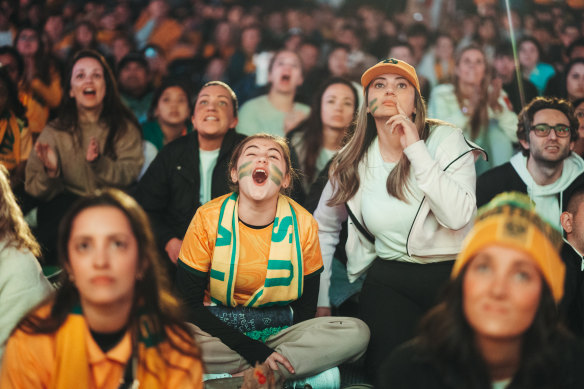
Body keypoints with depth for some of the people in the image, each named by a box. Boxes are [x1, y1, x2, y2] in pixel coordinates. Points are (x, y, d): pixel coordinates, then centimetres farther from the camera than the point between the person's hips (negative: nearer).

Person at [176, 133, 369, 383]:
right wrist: (254, 350, -20)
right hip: (218, 329, -2)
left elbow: (306, 306, 5)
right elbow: (189, 303, -10)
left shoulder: (303, 224, -4)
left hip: (278, 331, 3)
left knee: (357, 333, -22)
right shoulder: (208, 218, -9)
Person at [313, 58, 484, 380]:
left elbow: (458, 216, -18)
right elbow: (323, 228, 17)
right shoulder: (352, 161, 5)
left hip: (453, 272, -1)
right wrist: (321, 299, 13)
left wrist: (416, 150, -18)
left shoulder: (446, 141, -3)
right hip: (390, 278, 2)